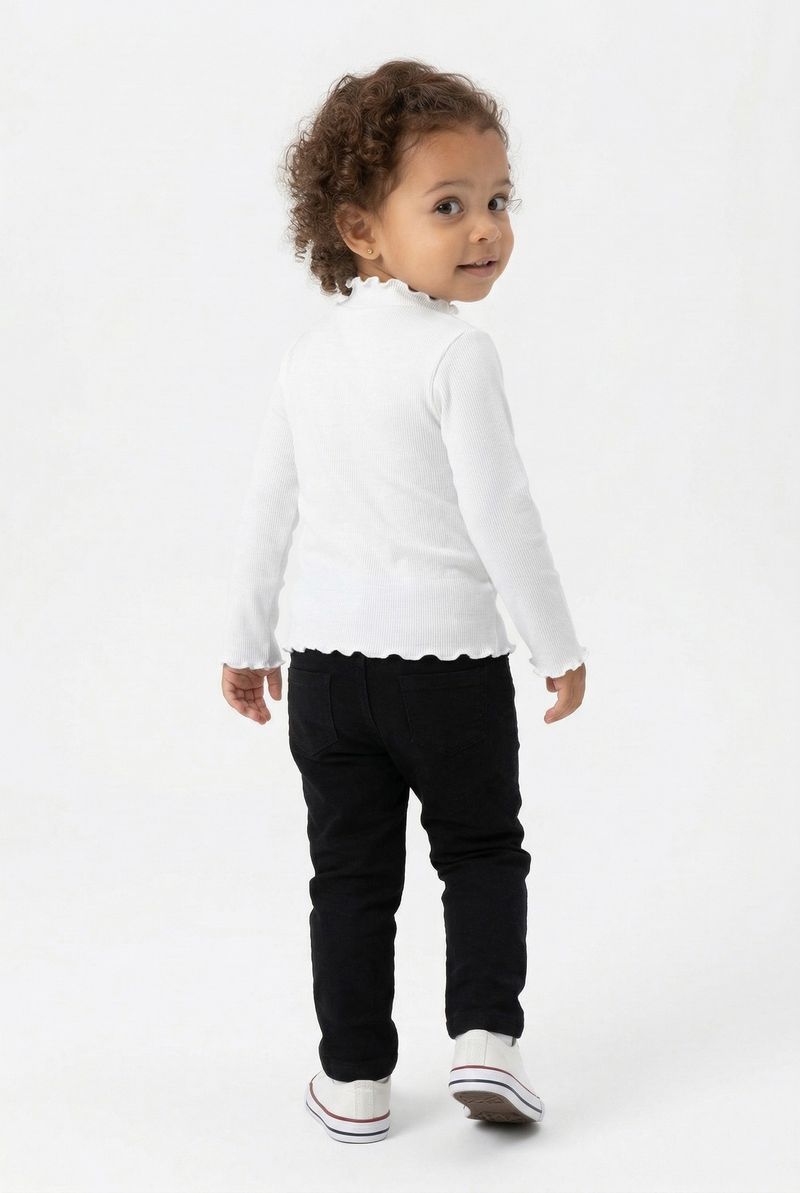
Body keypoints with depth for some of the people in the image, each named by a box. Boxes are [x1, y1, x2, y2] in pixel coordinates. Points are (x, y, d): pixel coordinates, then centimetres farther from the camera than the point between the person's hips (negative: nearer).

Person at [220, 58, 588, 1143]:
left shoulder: (310, 354, 4)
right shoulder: (457, 353, -15)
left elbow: (269, 509, 9)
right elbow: (499, 513, -17)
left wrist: (248, 641, 19)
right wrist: (559, 645, -7)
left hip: (327, 654, 5)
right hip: (449, 655, -4)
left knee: (351, 871, 12)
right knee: (483, 850, 14)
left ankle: (355, 1079, 16)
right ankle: (485, 1035, 2)